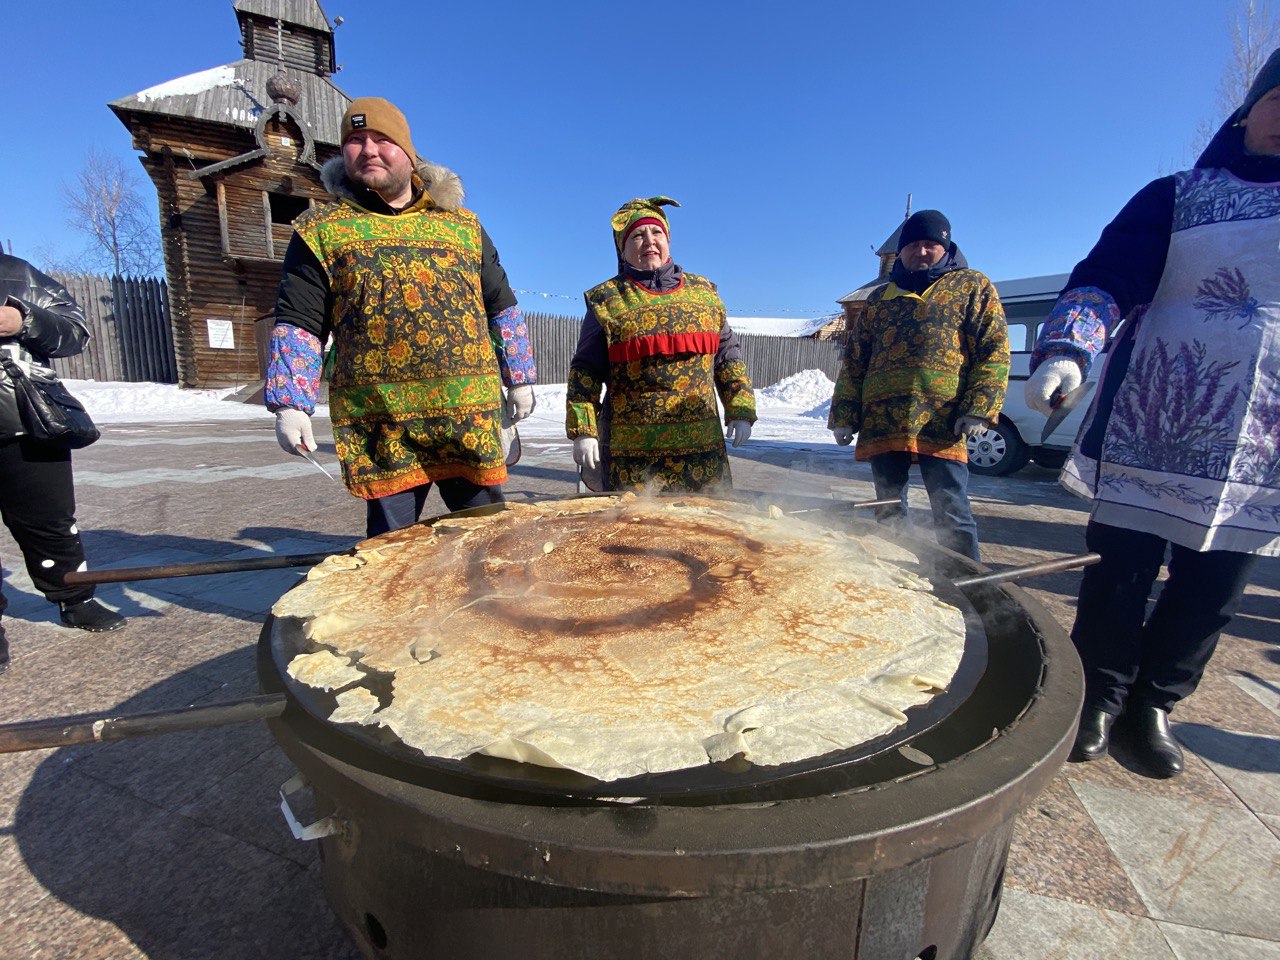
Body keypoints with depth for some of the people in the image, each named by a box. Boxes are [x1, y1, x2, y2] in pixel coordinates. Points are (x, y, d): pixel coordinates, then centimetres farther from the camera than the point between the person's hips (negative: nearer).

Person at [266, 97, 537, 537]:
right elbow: (297, 322, 6)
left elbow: (501, 306, 19)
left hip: (472, 417, 2)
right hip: (379, 424, -1)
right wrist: (291, 404, -3)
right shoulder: (320, 229, 10)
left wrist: (519, 378, 15)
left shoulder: (463, 225, 17)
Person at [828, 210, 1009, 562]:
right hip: (881, 424, 4)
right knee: (888, 512, 10)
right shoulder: (880, 298, 19)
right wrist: (845, 415, 7)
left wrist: (978, 410, -11)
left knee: (951, 515, -4)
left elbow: (995, 351, 1)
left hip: (941, 427, -4)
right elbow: (854, 360, 16)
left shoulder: (973, 286, 10)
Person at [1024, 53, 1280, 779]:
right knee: (1121, 570, 0)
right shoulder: (1177, 198, 5)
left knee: (1213, 589, 7)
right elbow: (1105, 277, -7)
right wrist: (1068, 350, -27)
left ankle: (1153, 704, 24)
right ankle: (1102, 697, 19)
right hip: (1154, 426, -3)